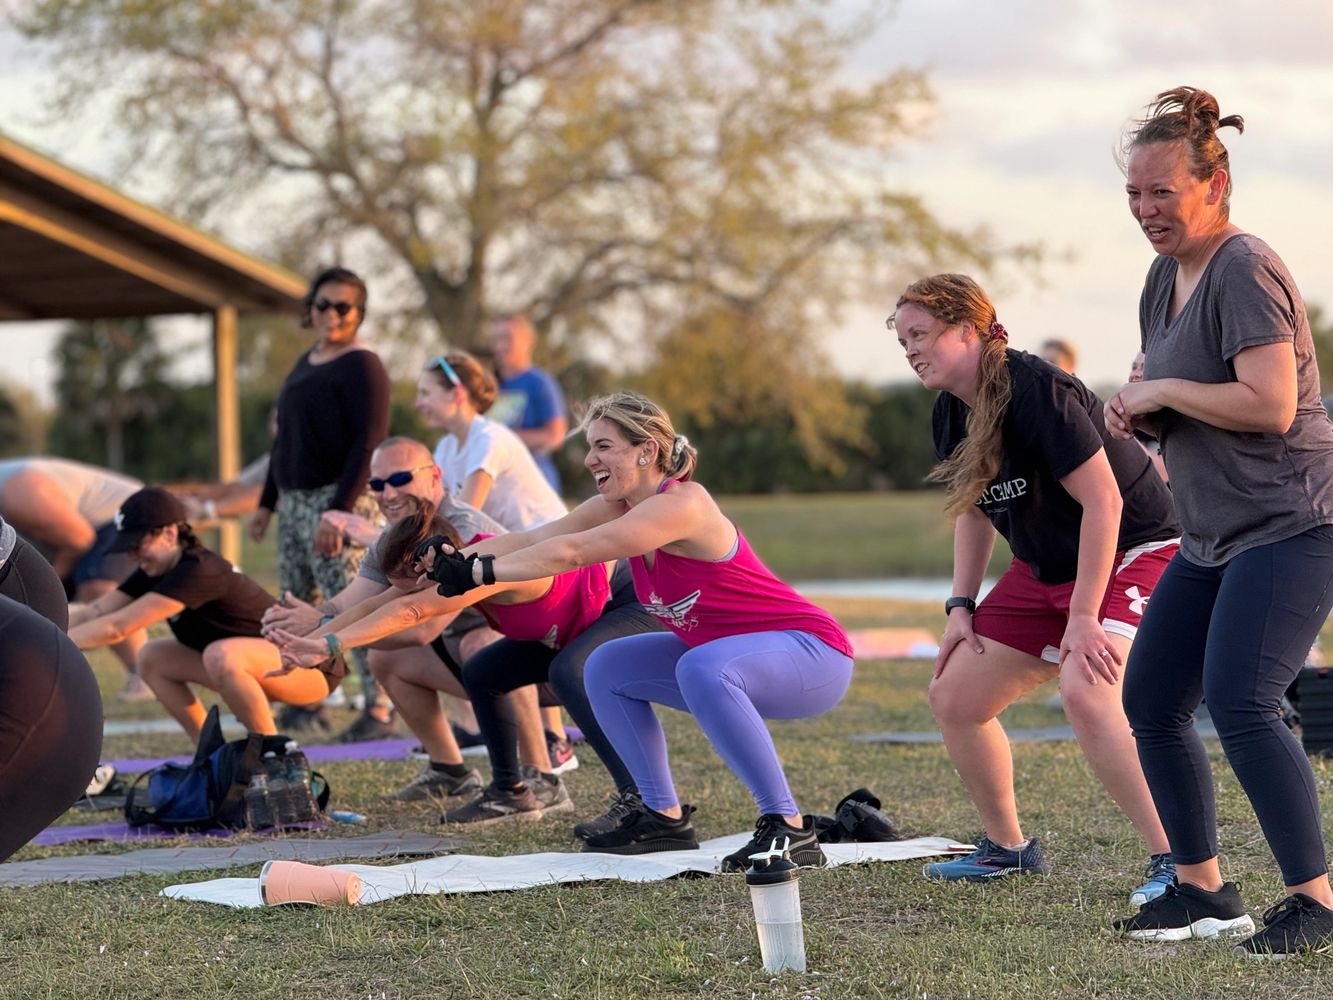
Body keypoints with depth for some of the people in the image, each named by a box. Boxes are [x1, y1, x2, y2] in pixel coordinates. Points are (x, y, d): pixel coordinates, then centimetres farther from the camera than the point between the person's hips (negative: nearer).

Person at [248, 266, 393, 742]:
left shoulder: (362, 366, -8)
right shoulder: (305, 363, 18)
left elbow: (368, 444, -16)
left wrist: (339, 511, -22)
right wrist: (267, 502, 23)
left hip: (338, 502, -9)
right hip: (294, 501, 9)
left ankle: (379, 710, -8)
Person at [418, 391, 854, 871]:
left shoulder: (679, 505, -25)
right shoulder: (616, 507, 0)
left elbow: (570, 553, -31)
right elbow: (533, 540, -9)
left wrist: (480, 571, -30)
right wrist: (453, 561, -21)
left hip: (812, 656, -9)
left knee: (702, 667, -37)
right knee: (608, 668, 8)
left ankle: (789, 829, -31)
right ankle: (665, 817, 12)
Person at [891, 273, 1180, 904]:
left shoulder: (1036, 392, -25)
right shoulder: (950, 414, 3)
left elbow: (1103, 502, -26)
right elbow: (974, 510, 19)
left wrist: (1083, 617, -26)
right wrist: (961, 606, 10)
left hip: (1133, 553, -9)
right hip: (1044, 569, 9)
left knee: (1084, 691, -33)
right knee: (953, 697, 6)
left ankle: (1176, 863, -27)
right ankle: (1007, 847, 26)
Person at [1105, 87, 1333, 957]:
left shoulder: (1245, 270, -15)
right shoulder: (1167, 274, 14)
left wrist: (1163, 392, -15)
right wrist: (1136, 411, 5)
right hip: (1216, 534, 10)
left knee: (1239, 702, -21)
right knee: (1151, 702, 8)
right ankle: (1205, 891, 20)